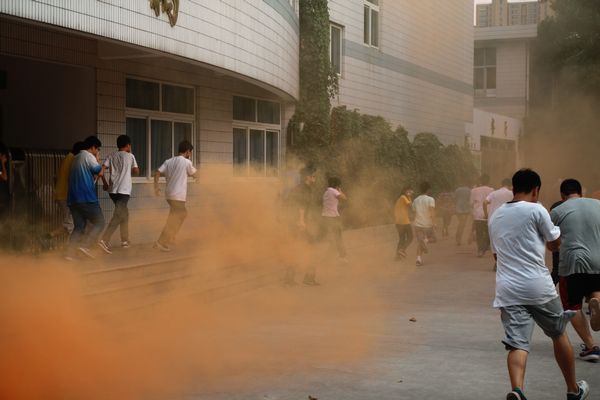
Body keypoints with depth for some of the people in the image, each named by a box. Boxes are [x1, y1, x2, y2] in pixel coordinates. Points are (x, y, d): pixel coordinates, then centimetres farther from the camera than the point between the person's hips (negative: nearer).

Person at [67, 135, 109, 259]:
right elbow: (100, 172, -4)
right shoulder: (89, 156, -5)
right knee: (99, 222, 1)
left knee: (79, 227, 7)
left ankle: (70, 254, -4)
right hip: (87, 198, -8)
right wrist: (98, 160, 11)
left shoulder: (76, 158, 22)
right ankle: (85, 245, -15)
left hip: (73, 199, 8)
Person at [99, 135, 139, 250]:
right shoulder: (130, 156, 2)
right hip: (124, 190, -5)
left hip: (112, 190, 5)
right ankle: (105, 240, -23)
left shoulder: (111, 156, 11)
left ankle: (125, 241, 19)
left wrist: (105, 183, 11)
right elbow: (136, 172, 5)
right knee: (118, 216, -10)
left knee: (124, 214, 19)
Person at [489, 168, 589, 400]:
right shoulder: (536, 210, -4)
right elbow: (555, 244, 6)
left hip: (507, 289, 3)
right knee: (558, 335, 17)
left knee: (518, 344, -4)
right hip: (538, 286, -3)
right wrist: (554, 229, 24)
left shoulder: (495, 217, 14)